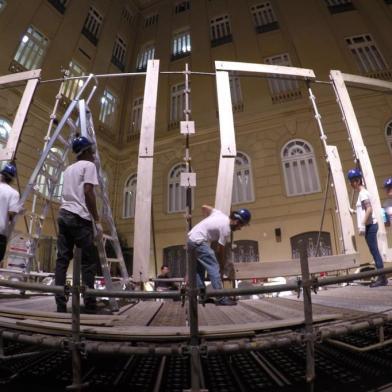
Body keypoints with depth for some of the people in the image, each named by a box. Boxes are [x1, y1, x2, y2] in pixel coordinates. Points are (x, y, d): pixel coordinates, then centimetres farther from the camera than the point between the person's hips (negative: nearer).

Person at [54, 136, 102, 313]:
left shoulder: (69, 168, 23)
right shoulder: (89, 165, -1)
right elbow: (88, 192, -12)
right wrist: (97, 220, -12)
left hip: (63, 214, 8)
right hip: (79, 217, -8)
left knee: (62, 259, 4)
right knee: (89, 260, -2)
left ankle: (60, 304, 6)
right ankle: (89, 303, -1)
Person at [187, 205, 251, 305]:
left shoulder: (220, 214, 9)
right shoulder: (226, 229, -13)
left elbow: (204, 207, 21)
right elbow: (220, 250, -6)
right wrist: (223, 264, 9)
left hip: (190, 239, 10)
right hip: (199, 242, -10)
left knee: (200, 268, 17)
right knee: (214, 268, -9)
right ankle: (221, 298, -8)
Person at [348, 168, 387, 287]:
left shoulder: (363, 193, -11)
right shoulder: (362, 193, 18)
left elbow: (369, 209, -21)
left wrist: (363, 225, -23)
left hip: (369, 225, -10)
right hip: (369, 226, 10)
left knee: (374, 251, -6)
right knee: (374, 251, 11)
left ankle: (382, 278, -2)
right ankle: (381, 277, 16)